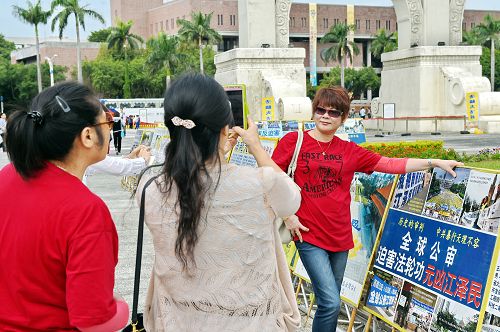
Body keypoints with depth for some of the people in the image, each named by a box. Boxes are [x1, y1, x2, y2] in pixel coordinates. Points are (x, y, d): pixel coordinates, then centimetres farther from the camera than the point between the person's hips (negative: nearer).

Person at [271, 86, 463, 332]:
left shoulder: (349, 151, 8)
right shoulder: (293, 141, -2)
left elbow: (391, 164, 9)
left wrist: (435, 162, 4)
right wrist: (287, 215, -8)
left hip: (339, 236, 4)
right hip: (309, 235, -4)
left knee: (330, 303, 13)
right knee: (331, 303, -12)